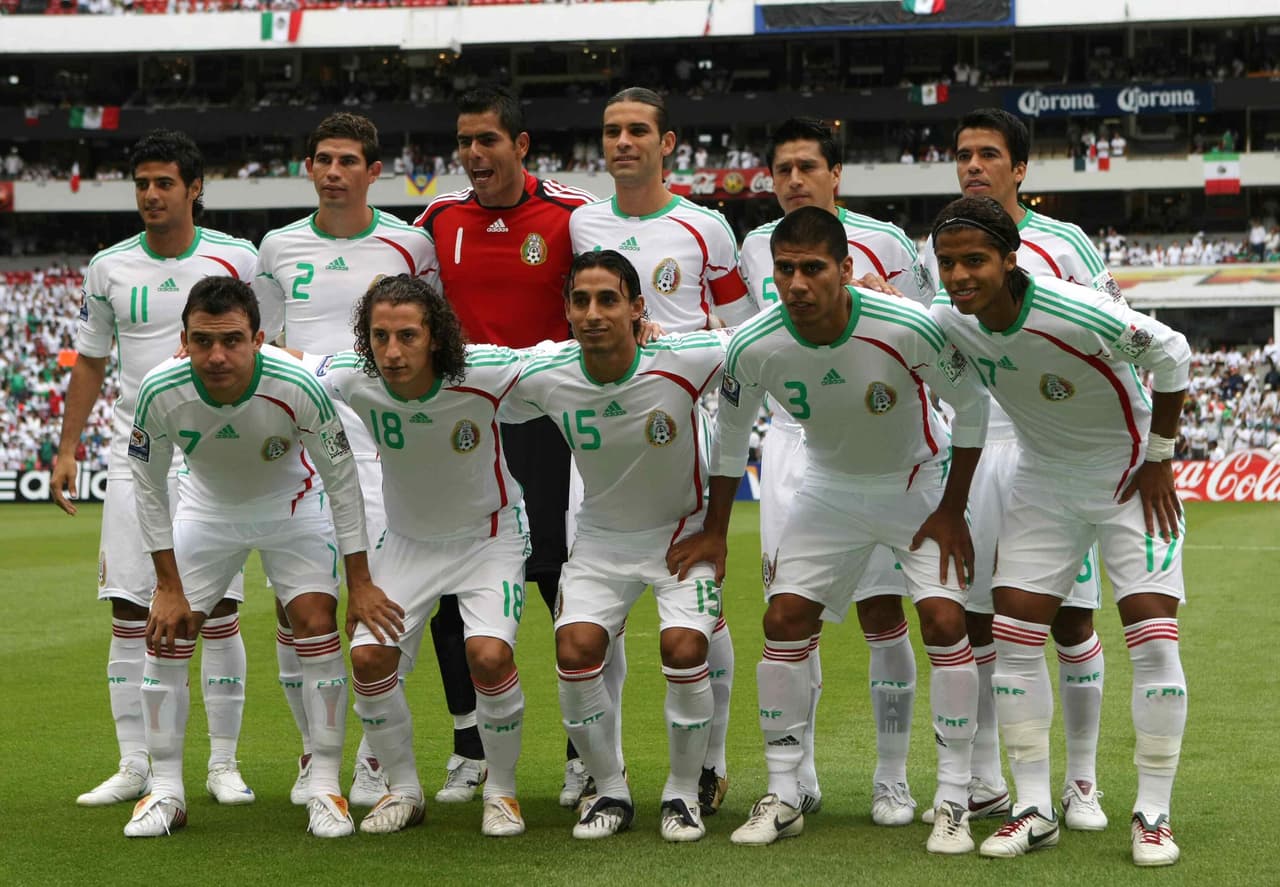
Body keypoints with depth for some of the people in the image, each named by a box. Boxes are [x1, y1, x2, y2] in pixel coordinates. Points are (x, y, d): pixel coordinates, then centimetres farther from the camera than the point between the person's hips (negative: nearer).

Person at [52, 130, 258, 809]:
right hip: (134, 454, 2)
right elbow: (89, 363, 14)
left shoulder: (237, 259, -1)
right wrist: (67, 448, 10)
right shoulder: (108, 268, 5)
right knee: (129, 613, -1)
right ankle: (135, 766, 7)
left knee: (220, 612, -3)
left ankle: (224, 763, 8)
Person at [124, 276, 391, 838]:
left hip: (292, 506, -2)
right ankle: (165, 793, 7)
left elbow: (341, 481, -19)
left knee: (317, 624, -15)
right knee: (165, 636, -5)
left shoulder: (297, 387, -35)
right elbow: (149, 490, -13)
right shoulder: (160, 392, -30)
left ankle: (325, 789, -5)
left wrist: (360, 582, -16)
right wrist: (170, 586, -11)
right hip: (207, 509, 2)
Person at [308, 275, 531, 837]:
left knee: (489, 656, -22)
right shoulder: (350, 379, -22)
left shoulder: (488, 373, -30)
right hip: (407, 538, 3)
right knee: (369, 658, -10)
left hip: (489, 533, -3)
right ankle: (403, 790, 13)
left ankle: (501, 791, 3)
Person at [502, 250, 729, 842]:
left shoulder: (686, 363, -25)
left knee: (684, 648, -21)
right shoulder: (542, 380, -18)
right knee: (575, 648, -17)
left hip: (682, 530, -2)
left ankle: (683, 791, 2)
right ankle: (609, 790, 6)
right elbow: (490, 415, 5)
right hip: (601, 538, 2)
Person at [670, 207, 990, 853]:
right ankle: (783, 798, 7)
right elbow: (730, 434, -2)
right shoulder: (754, 347, -23)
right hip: (830, 489, 3)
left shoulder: (910, 329, -32)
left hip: (918, 484, -3)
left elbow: (971, 409, -14)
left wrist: (950, 511, -11)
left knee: (944, 621, -15)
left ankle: (953, 801, -5)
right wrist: (714, 532, 3)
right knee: (783, 620, -5)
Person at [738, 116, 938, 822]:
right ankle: (798, 778, 13)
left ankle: (892, 780, 5)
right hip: (791, 444, 3)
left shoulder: (884, 244, -2)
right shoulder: (756, 248, 7)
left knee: (882, 616, -4)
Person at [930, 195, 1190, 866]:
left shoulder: (1076, 314, -32)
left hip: (1131, 478, -5)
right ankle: (1034, 809, 7)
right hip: (1043, 481, 5)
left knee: (1153, 639, -12)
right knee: (1013, 637, -2)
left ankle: (1153, 813, -2)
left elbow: (1171, 353, -17)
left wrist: (1159, 460, -11)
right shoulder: (948, 321, -14)